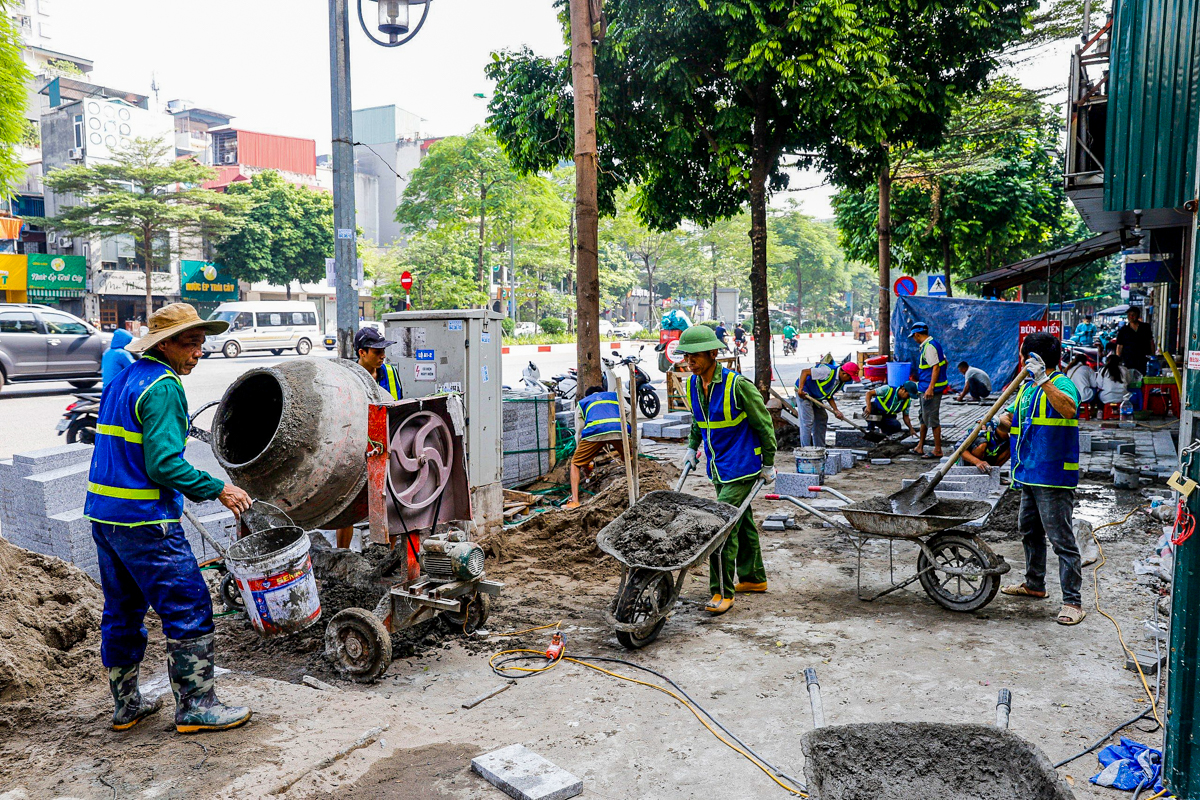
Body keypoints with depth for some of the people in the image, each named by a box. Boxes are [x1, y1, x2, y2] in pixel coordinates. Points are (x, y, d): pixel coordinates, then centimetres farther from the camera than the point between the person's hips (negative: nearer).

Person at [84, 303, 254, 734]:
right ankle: (195, 706, 5)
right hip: (144, 520, -10)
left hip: (103, 512, 10)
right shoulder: (163, 387, -15)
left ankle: (126, 705, 29)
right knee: (188, 608, -1)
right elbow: (164, 463, -22)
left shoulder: (121, 380, 14)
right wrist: (217, 489, -15)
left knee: (122, 610, 18)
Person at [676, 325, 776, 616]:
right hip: (718, 469, 7)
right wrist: (692, 447, 16)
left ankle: (723, 592, -1)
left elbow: (764, 424, -12)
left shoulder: (738, 385, -21)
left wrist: (768, 465, -7)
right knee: (741, 522, 19)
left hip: (741, 467, -7)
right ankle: (754, 578, 34)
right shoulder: (692, 385, 1)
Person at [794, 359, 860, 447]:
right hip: (804, 393, -10)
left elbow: (829, 396, 8)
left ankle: (820, 448, 21)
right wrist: (800, 389, -37)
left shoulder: (841, 382, 2)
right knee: (808, 420, -14)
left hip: (815, 397, 10)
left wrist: (836, 410, -6)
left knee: (822, 418, 12)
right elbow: (805, 372, -30)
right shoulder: (828, 371, -28)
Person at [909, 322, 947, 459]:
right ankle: (920, 447, 27)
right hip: (925, 388, 11)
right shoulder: (933, 343, 13)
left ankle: (938, 451, 2)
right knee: (924, 417, 18)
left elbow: (936, 367, -24)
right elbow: (944, 361, 20)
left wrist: (931, 388, -28)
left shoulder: (929, 347, -18)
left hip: (931, 389, -11)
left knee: (932, 418, -5)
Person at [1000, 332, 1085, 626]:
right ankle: (1034, 585, 37)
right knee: (1029, 530, 21)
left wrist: (1043, 380, -40)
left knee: (1061, 538, -6)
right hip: (1030, 475, 10)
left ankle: (1073, 602, -1)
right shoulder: (1027, 386, 15)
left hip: (1054, 478, -10)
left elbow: (1069, 409, -34)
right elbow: (1011, 417, 28)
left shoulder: (1061, 383, -12)